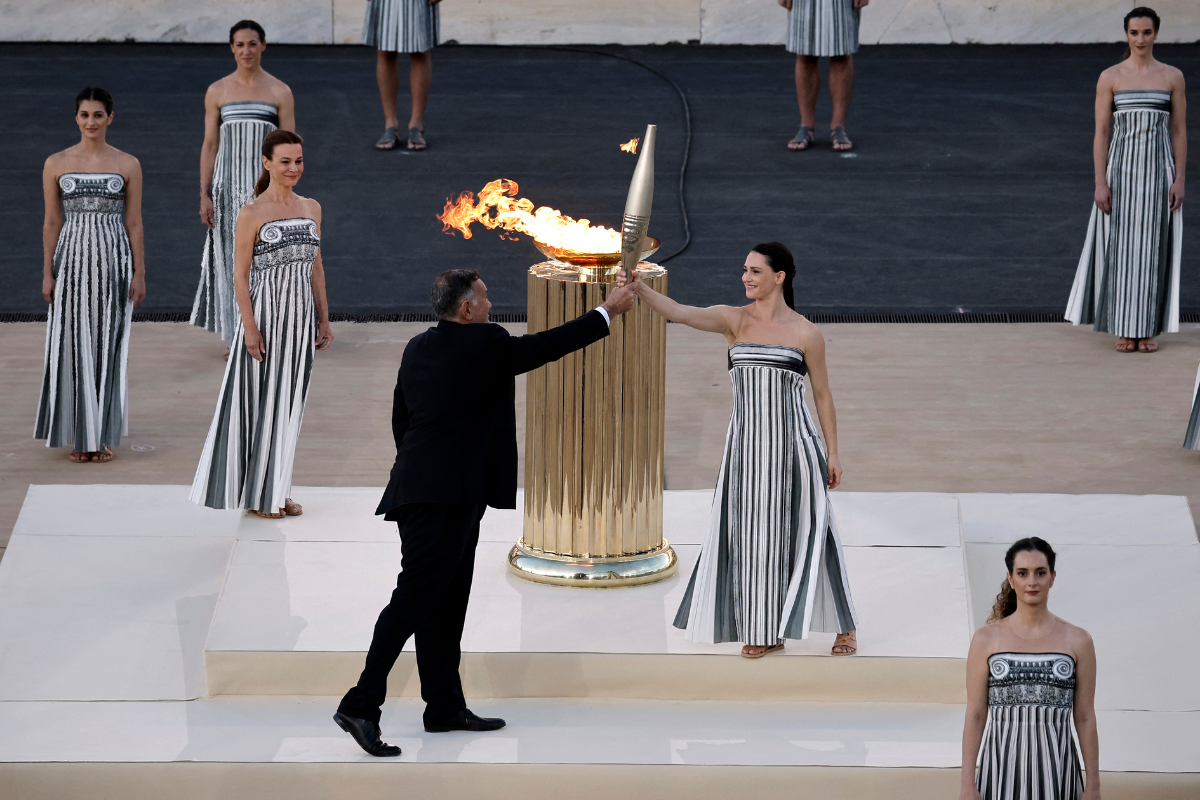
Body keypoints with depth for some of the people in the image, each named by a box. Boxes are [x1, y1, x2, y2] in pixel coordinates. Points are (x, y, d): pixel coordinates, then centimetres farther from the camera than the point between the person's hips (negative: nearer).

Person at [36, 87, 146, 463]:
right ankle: (78, 435, 10)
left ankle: (103, 434, 12)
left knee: (108, 345, 3)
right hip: (72, 259, 0)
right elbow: (51, 222, 5)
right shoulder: (57, 164, 3)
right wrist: (47, 273, 1)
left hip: (114, 260, 0)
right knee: (73, 345, 2)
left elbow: (134, 223, 4)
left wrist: (139, 273, 0)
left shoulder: (128, 165, 2)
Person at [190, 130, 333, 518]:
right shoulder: (252, 214, -8)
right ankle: (258, 495, 10)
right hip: (266, 314, -5)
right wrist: (250, 327, -15)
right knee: (260, 402, 1)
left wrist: (324, 319, 12)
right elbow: (240, 274, -9)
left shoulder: (311, 208, 9)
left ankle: (277, 489, 19)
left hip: (301, 317, 5)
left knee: (289, 403, 10)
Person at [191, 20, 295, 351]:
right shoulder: (217, 92, 3)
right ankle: (235, 336, 13)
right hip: (229, 184, 1)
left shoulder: (279, 91, 1)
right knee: (231, 258, 4)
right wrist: (205, 195, 1)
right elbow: (210, 145, 5)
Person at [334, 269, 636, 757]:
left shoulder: (418, 347, 13)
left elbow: (400, 418, 19)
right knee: (415, 597, -11)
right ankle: (361, 706, -15)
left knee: (447, 604, 14)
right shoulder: (483, 344, -10)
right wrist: (608, 312, 10)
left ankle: (445, 707, 19)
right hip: (446, 495, -9)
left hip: (421, 490, 9)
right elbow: (547, 346, -1)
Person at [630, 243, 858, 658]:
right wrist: (639, 289, -30)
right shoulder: (733, 320, 2)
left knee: (807, 531, 1)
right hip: (745, 445, 3)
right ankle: (764, 631, 20)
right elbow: (678, 312, -14)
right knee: (751, 534, 6)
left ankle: (843, 624, 17)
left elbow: (822, 395, 3)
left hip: (792, 444, -3)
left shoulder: (805, 334, -3)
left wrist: (833, 453, 2)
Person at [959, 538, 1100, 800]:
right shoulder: (986, 639, 4)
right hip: (1001, 768, 0)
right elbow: (975, 716, 3)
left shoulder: (1077, 641, 5)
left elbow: (1085, 718, 6)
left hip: (1055, 769, 0)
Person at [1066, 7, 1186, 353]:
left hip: (1158, 171, 1)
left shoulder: (1173, 76, 4)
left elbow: (1180, 132, 5)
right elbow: (1100, 133, -1)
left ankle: (1147, 329, 11)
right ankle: (1125, 330, 9)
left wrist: (1179, 180, -3)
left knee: (1152, 249, 2)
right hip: (1121, 169, -1)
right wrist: (1100, 183, -8)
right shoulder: (1110, 77, 0)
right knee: (1121, 248, 0)